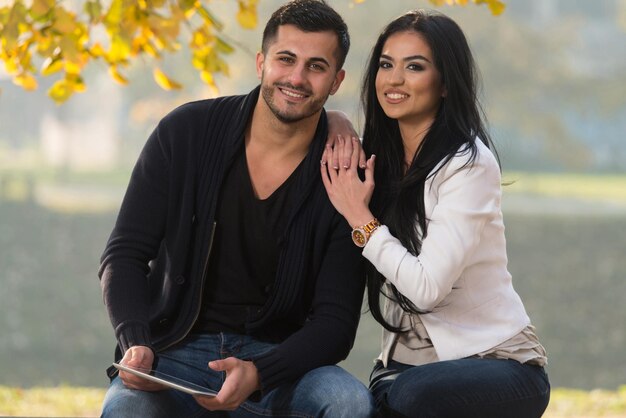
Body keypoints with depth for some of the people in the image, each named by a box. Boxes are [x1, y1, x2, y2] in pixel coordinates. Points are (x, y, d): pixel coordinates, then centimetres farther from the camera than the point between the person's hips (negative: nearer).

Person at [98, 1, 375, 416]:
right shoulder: (185, 133, -2)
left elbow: (335, 323, -8)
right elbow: (125, 254, 1)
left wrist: (258, 374, -27)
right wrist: (137, 344, -18)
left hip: (277, 358, 2)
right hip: (177, 351, -1)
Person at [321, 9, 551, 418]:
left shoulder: (469, 163, -13)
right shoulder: (380, 160, 8)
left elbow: (427, 286, -20)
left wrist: (361, 219, -12)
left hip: (494, 362, -5)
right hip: (406, 365, 5)